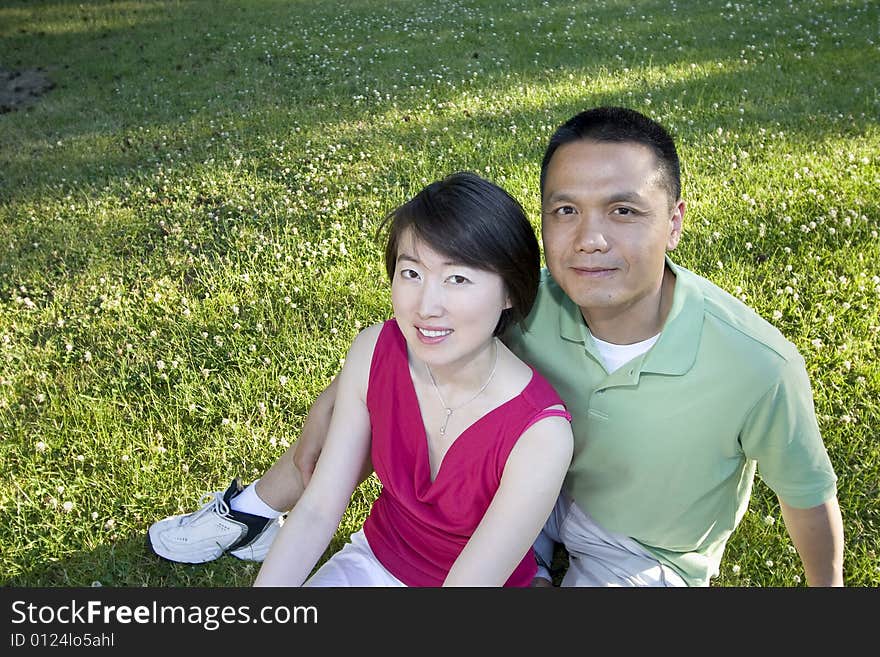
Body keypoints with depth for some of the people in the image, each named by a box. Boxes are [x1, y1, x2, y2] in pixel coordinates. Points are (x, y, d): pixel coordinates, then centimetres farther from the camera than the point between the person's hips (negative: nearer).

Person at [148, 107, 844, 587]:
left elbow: (809, 493, -13)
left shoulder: (760, 367, -33)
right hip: (545, 485, 3)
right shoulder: (535, 301, -23)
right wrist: (336, 395, -13)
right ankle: (263, 505, 11)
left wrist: (827, 590, 2)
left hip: (649, 555, -3)